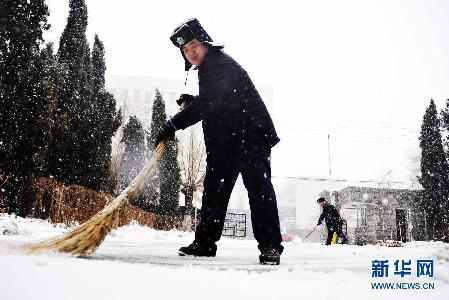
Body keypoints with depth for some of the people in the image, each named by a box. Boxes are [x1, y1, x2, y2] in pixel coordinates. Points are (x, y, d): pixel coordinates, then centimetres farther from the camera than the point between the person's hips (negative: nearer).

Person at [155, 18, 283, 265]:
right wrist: (191, 101, 12)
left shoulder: (223, 65, -15)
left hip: (252, 135, -10)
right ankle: (205, 242, 18)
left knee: (258, 187, -14)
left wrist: (175, 124, -32)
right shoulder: (206, 71, 16)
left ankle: (270, 246, -8)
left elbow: (210, 103, -30)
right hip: (224, 141, 10)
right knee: (213, 189, 9)